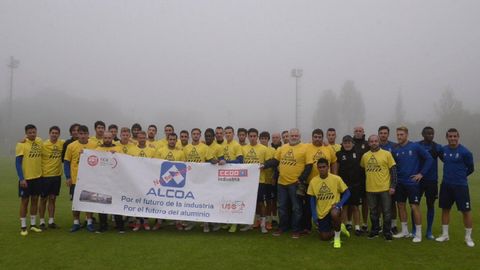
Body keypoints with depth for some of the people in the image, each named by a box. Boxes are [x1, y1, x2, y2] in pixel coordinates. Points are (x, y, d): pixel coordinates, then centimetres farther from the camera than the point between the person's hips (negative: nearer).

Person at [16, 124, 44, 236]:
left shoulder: (40, 142, 3)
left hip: (38, 177, 5)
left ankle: (33, 225, 23)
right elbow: (18, 163, -11)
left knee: (35, 200, 11)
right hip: (25, 178, -4)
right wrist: (21, 178, -17)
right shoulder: (21, 144, -10)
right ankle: (23, 227, 13)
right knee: (25, 201, 4)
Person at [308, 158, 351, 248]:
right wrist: (314, 215, -5)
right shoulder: (313, 181, -6)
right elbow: (312, 199, 2)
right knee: (324, 237, 4)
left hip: (333, 207, -3)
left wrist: (340, 204, -20)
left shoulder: (336, 178, -12)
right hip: (321, 213, 3)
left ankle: (337, 237, -12)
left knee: (334, 214, -39)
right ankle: (339, 228, 36)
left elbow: (347, 193, -4)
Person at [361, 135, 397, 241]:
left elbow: (393, 170, -3)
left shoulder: (387, 154, -4)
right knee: (373, 212, 14)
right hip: (370, 189, 3)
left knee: (386, 212, 4)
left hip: (385, 188, -3)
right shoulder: (365, 156, 6)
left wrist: (393, 186, -9)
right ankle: (374, 231, 28)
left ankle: (387, 232, 18)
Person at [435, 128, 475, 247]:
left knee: (466, 210, 1)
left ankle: (468, 237, 16)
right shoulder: (443, 149, 2)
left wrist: (460, 176, 10)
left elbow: (470, 169, 2)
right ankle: (445, 234, 24)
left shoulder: (465, 152, -11)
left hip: (460, 185, -5)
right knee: (445, 209, 11)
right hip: (446, 184, 5)